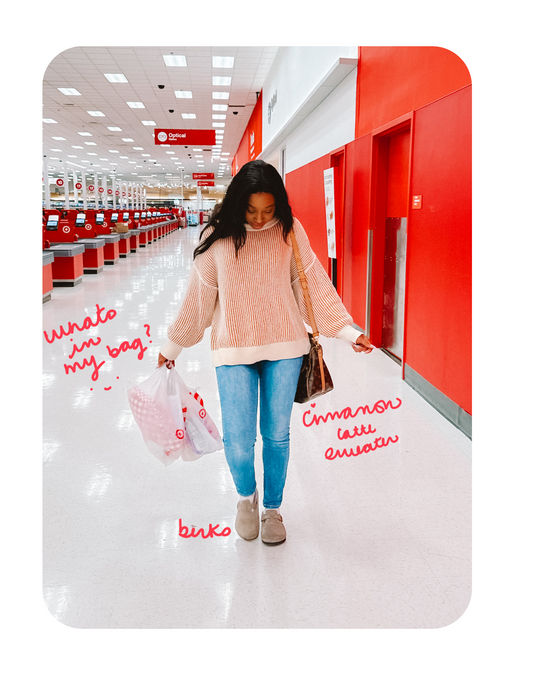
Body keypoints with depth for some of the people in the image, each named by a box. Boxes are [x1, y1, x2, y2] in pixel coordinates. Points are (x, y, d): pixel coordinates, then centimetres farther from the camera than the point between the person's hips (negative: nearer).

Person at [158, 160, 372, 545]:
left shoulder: (290, 231, -1)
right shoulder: (217, 237, -3)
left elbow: (314, 284, 4)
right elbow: (199, 297, 5)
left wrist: (347, 331, 1)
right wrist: (174, 345, 12)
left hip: (284, 346, 1)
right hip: (234, 350, -1)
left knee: (277, 435, 9)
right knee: (238, 441, -5)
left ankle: (272, 508, 33)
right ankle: (246, 495, 30)